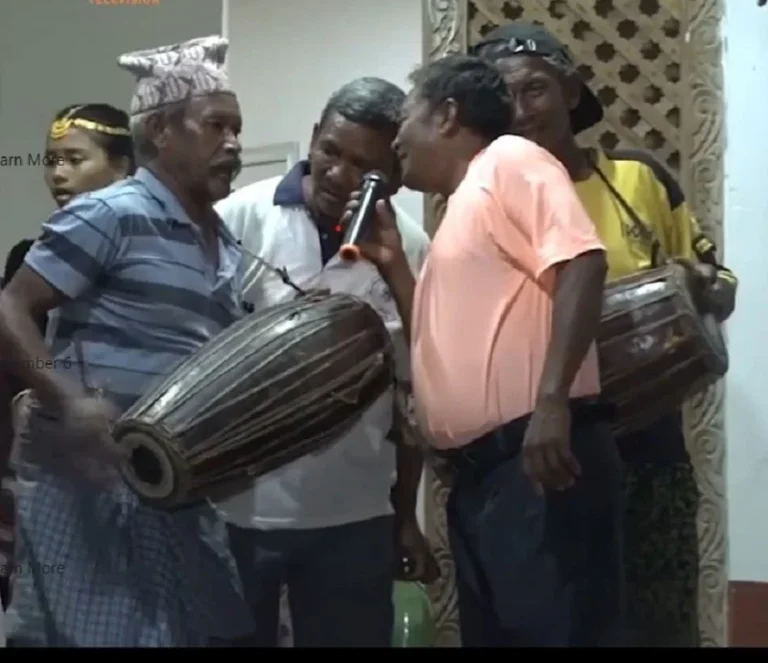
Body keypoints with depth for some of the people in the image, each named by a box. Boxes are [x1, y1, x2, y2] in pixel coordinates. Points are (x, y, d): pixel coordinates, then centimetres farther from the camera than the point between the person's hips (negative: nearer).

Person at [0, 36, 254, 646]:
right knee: (96, 631, -1)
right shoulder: (111, 214, -10)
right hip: (90, 475, -8)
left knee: (199, 627, 14)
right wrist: (67, 403, -26)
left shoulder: (227, 244, 14)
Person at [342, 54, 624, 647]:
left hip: (538, 456, -10)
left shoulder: (508, 160, -2)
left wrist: (552, 400, -26)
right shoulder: (461, 209, 24)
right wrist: (392, 262, 18)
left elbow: (582, 263, -18)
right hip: (479, 469, 10)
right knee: (494, 633, 14)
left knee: (558, 631, -8)